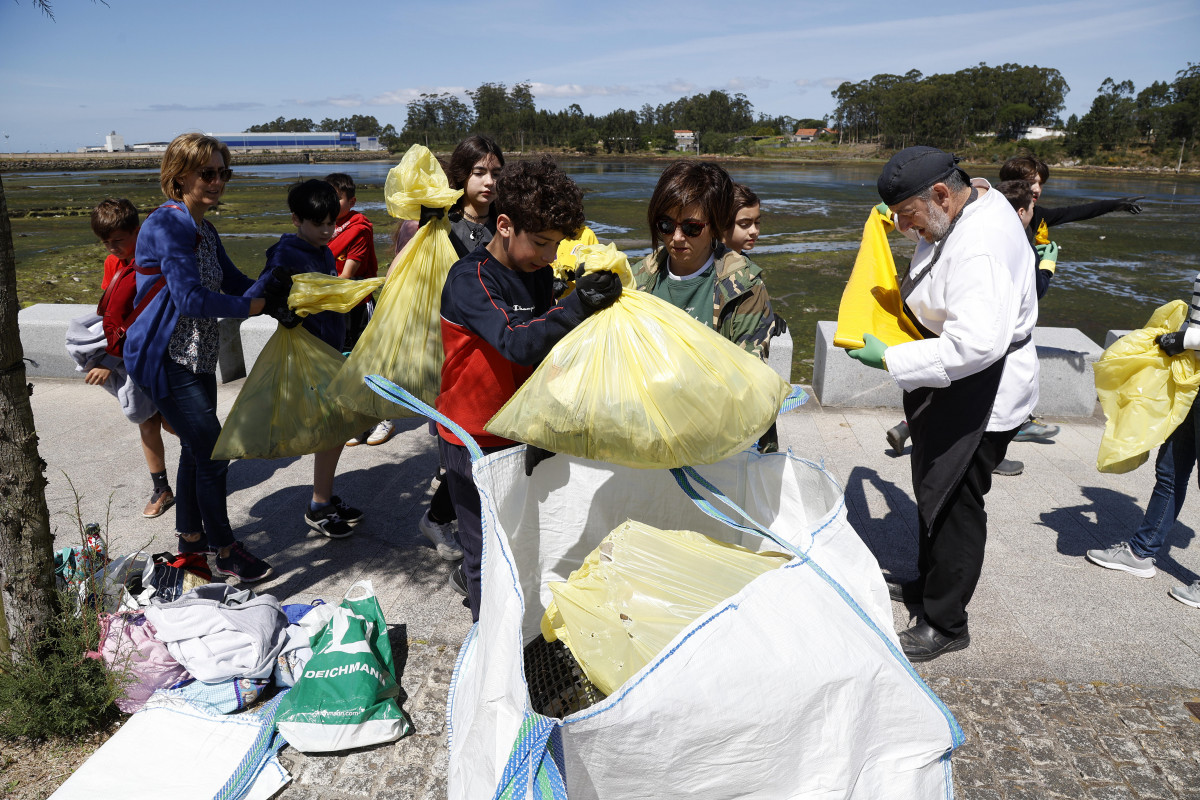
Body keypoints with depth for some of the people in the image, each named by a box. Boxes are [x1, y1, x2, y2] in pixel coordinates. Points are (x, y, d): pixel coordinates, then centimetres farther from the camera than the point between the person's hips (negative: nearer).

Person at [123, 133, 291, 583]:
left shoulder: (204, 230, 11)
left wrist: (281, 298, -1)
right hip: (166, 360, -9)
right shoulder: (168, 224, -19)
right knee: (212, 452, -5)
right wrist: (263, 305, -22)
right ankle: (225, 551, 10)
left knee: (197, 449, 17)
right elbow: (191, 298, -27)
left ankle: (190, 536, 34)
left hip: (195, 357, 9)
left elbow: (235, 282, 15)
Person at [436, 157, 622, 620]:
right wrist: (575, 307, -47)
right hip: (474, 440, -7)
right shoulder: (469, 279, -22)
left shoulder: (539, 273, 1)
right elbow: (517, 345, -36)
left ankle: (469, 578, 50)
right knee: (487, 547, 7)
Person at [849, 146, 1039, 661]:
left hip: (980, 393, -11)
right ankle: (927, 585, 40)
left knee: (953, 499, 0)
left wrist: (889, 359, -34)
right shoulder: (974, 201, 3)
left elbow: (977, 342, -39)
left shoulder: (979, 249, -30)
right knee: (933, 487, 22)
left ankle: (945, 623, 16)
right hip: (951, 385, 11)